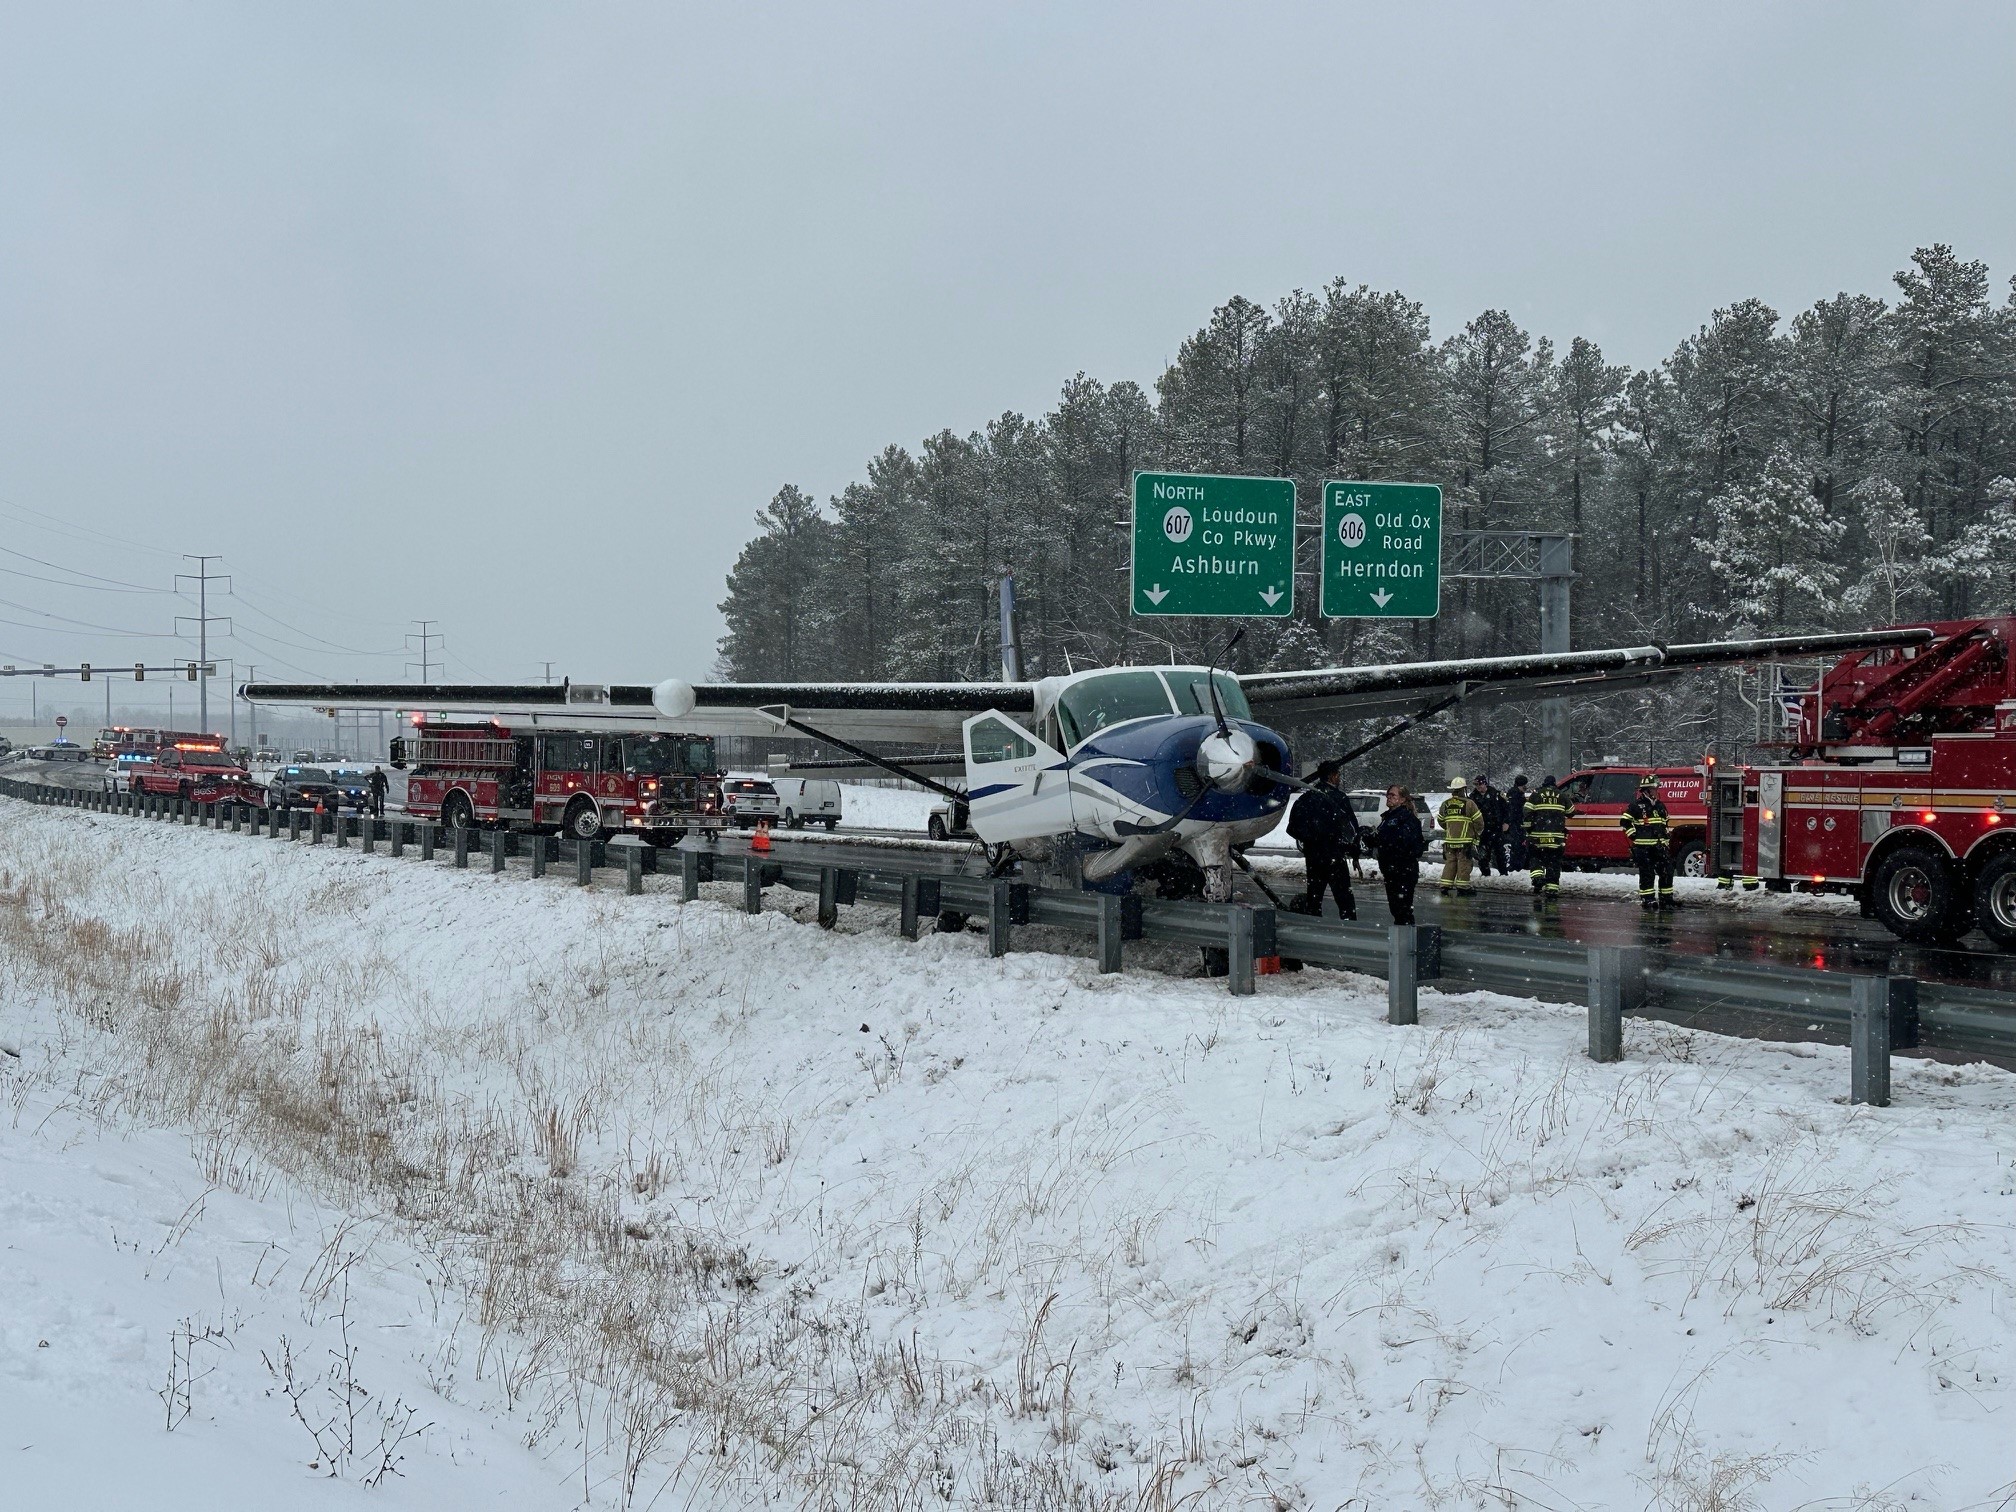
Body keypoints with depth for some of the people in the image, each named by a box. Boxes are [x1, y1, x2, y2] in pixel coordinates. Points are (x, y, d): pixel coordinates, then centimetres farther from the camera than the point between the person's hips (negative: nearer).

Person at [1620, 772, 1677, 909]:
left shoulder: (1660, 805, 15)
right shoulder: (1637, 805, -6)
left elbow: (1666, 824, 25)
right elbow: (1625, 821, -7)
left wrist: (1667, 839, 18)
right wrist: (1634, 836, -10)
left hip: (1660, 845, 6)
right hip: (1643, 846, -6)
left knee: (1667, 872, 3)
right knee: (1647, 875, -2)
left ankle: (1666, 900, 12)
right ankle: (1647, 901, 4)